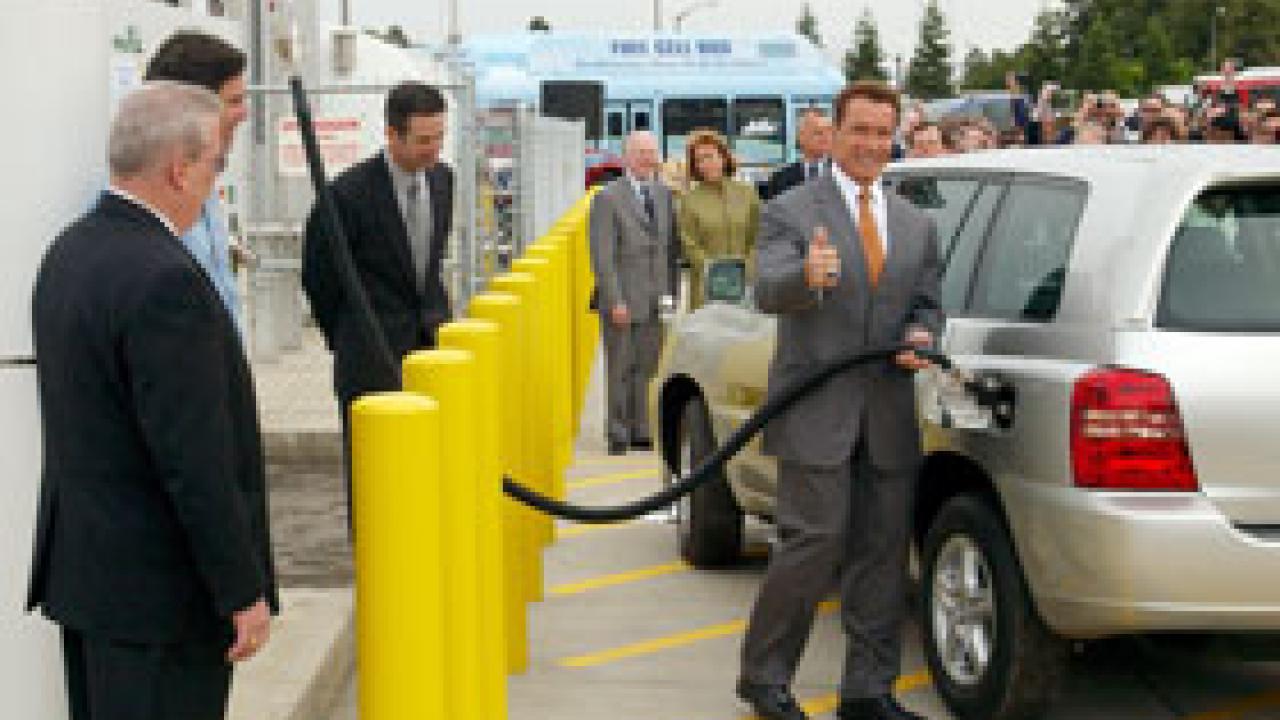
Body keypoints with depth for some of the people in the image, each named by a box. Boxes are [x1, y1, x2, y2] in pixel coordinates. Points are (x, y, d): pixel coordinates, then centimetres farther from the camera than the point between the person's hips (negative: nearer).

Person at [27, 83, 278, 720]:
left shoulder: (69, 251, 7)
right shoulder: (165, 281, -23)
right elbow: (197, 460, -23)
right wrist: (243, 591, -16)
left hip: (80, 568, 9)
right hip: (160, 592, -9)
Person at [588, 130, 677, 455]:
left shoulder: (664, 194, 13)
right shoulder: (608, 198, -5)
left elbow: (670, 248, 16)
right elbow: (602, 256, -9)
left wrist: (670, 292, 7)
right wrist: (615, 301, -15)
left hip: (656, 302, 5)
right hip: (623, 300, -5)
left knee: (649, 368, 6)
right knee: (621, 369, 1)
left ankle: (641, 432, 14)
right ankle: (618, 436, 9)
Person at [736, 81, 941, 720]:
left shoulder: (916, 225, 16)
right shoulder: (790, 213, -1)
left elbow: (926, 303, 20)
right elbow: (766, 291, -16)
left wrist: (922, 335, -3)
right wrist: (806, 277, -39)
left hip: (888, 418, 5)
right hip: (817, 411, -5)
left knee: (882, 552, 8)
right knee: (814, 543, -9)